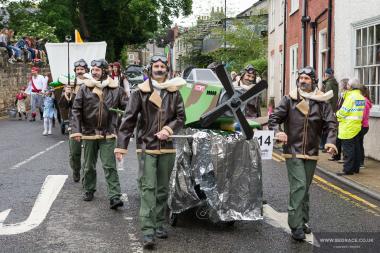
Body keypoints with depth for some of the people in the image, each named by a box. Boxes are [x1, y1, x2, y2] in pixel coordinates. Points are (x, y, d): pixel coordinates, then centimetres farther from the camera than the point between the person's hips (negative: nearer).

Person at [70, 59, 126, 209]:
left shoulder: (116, 89, -1)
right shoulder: (85, 88, -1)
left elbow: (126, 108, 3)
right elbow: (76, 110, -3)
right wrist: (76, 130, -11)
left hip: (108, 134, -1)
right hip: (89, 133, 1)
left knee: (110, 167, -4)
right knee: (89, 166, 15)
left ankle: (115, 197, -5)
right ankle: (89, 190, 33)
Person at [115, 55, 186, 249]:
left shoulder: (174, 92, 5)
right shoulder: (141, 92, -2)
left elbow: (181, 117, 7)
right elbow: (129, 119, -3)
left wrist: (168, 129, -12)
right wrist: (121, 145, -7)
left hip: (167, 148, 3)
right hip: (147, 147, -3)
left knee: (163, 189, 11)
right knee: (147, 188, -8)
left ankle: (159, 224, 23)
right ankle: (148, 231, -10)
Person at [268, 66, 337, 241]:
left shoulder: (321, 102, 3)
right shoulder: (289, 99, 0)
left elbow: (331, 124, 0)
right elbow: (274, 118, 1)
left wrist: (331, 142, -17)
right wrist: (277, 131, -19)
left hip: (312, 153, 3)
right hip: (293, 151, -3)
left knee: (305, 189, 14)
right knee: (299, 186, -13)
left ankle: (302, 221, 27)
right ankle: (296, 226, -12)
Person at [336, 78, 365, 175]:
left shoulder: (351, 96, -15)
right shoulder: (361, 97, 12)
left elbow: (344, 111, -16)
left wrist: (338, 114, 6)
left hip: (348, 126, -9)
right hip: (357, 125, 9)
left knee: (348, 149, -6)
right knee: (356, 147, 13)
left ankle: (348, 169, -5)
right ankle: (356, 168, 19)